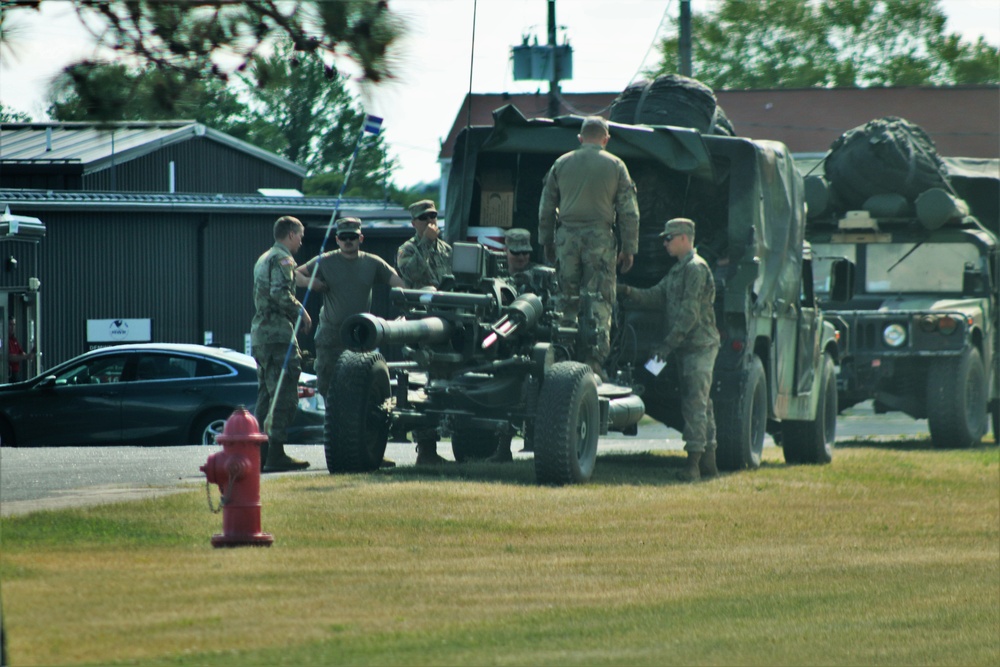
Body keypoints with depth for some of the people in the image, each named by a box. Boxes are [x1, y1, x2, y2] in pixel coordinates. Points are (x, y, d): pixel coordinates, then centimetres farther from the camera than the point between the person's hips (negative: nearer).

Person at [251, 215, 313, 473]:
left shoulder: (264, 259, 22)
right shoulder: (282, 259, -8)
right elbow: (280, 292, -23)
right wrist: (301, 312, -11)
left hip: (260, 333, 10)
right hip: (278, 333, -10)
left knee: (267, 394, 14)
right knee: (284, 396, -10)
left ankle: (261, 452, 13)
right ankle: (276, 454, -14)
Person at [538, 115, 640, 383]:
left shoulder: (561, 164, 9)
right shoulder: (615, 166, 3)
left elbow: (546, 208, 13)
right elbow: (629, 212, 1)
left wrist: (547, 241, 21)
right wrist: (629, 249, 7)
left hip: (567, 237, 2)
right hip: (600, 237, -2)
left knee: (567, 301, 6)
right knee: (600, 301, -3)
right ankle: (594, 360, -11)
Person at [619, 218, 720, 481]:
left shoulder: (696, 268, -13)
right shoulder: (678, 270, 19)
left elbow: (690, 311, -18)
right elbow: (656, 297, 15)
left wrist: (669, 343, -19)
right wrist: (630, 292, -2)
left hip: (699, 345, -10)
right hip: (687, 348, 10)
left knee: (695, 403, -13)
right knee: (700, 403, 12)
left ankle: (693, 463, -16)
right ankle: (708, 461, 17)